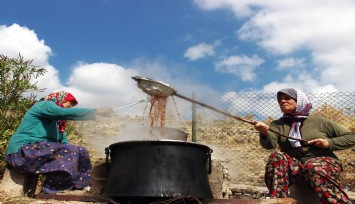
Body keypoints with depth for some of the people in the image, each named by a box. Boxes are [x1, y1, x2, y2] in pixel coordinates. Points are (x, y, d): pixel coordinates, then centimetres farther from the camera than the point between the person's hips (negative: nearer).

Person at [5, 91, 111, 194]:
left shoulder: (57, 122, 21)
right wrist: (95, 111, -24)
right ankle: (50, 191, -21)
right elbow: (67, 113, -25)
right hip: (23, 152, -9)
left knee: (80, 151, 1)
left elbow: (64, 142, 11)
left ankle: (76, 185, -6)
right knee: (68, 152, -27)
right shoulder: (45, 105, -6)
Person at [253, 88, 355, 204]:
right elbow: (269, 144, -13)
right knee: (276, 157, -29)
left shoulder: (318, 121, 7)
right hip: (294, 166, 2)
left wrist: (329, 143, -7)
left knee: (314, 168, -37)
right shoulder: (277, 125, 9)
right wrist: (265, 133, -35)